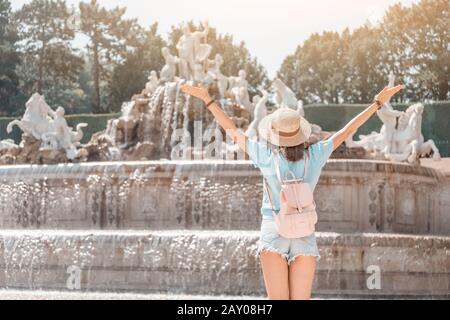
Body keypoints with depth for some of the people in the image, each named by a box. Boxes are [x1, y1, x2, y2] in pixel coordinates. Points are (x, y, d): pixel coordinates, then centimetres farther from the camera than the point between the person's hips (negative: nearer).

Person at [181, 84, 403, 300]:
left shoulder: (266, 157, -9)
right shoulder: (315, 155, -3)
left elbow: (231, 130, -3)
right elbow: (348, 130, 4)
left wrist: (207, 99, 4)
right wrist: (378, 102, 12)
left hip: (273, 233, -2)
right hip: (305, 235, 2)